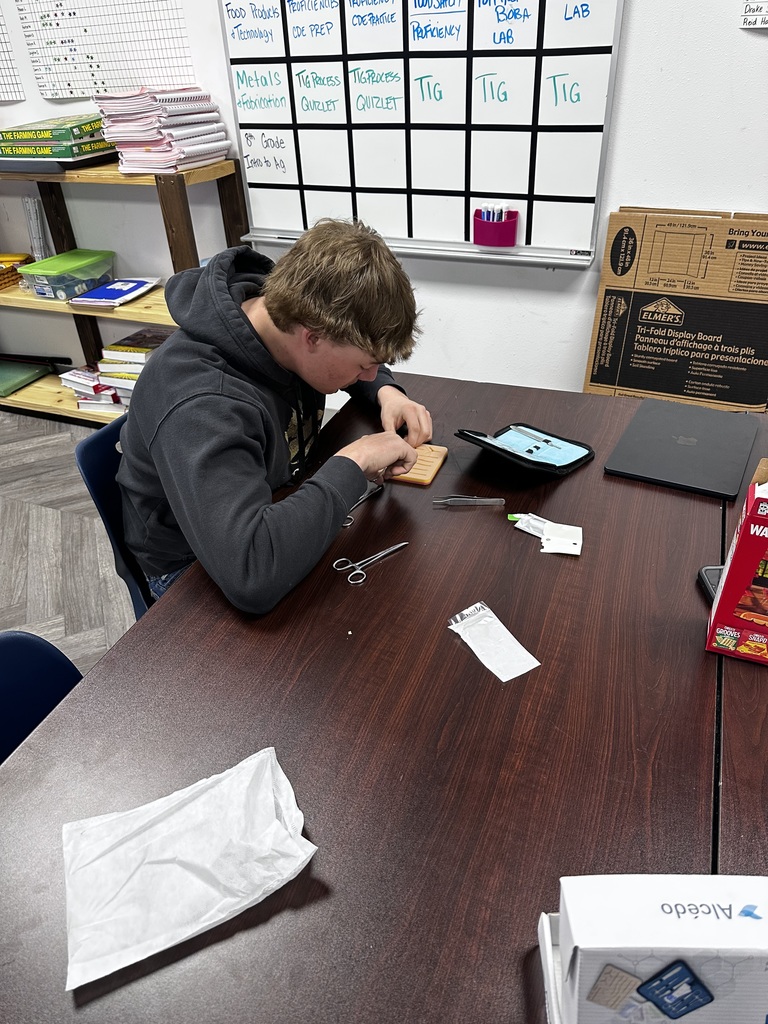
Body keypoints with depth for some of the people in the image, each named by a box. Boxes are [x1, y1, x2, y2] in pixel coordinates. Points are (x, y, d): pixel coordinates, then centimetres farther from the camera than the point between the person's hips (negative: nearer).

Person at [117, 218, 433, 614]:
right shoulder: (201, 404, -38)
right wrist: (353, 462, -40)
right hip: (196, 564, -7)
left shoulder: (291, 317, -14)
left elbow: (363, 367, 11)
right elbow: (250, 574, -51)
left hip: (280, 504, 7)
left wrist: (385, 391, -11)